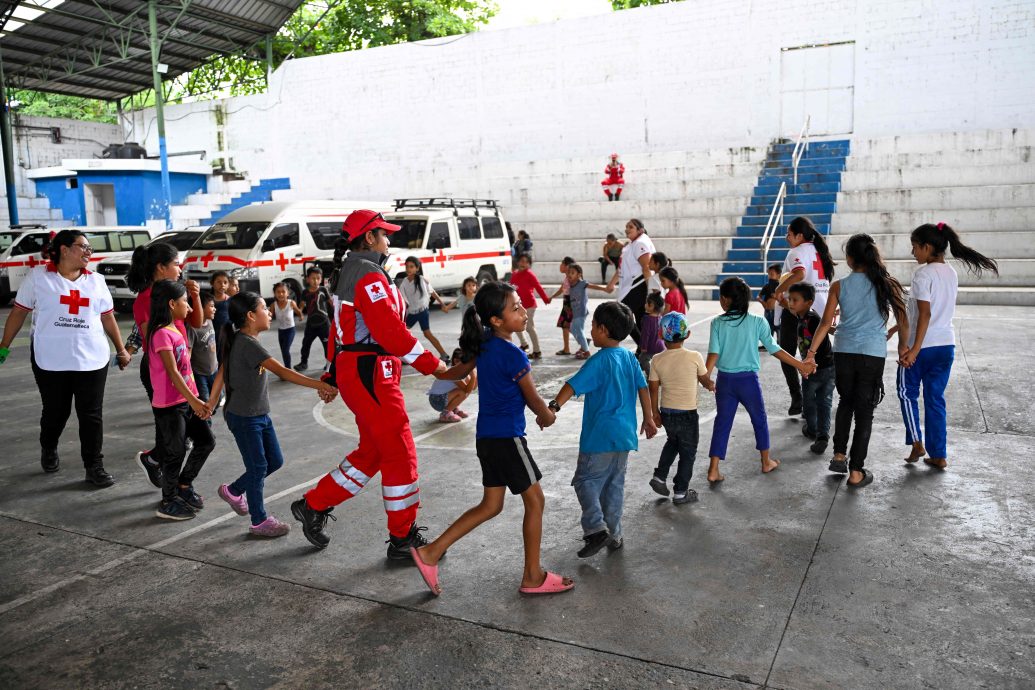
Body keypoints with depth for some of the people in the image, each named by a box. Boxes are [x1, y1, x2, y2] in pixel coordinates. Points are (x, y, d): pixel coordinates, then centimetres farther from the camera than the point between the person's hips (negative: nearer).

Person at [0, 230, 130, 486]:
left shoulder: (96, 281, 7)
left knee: (92, 415, 2)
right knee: (55, 412, 13)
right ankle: (48, 450, 42)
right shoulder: (38, 276, -1)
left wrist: (121, 350, 11)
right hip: (50, 360, -2)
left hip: (92, 360, 2)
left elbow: (108, 318, 11)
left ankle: (94, 467, 10)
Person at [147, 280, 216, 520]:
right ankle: (168, 504, 17)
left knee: (206, 441, 13)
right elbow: (172, 372, -23)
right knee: (175, 452, 2)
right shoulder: (162, 334, -18)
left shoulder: (175, 329, 10)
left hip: (186, 401, 9)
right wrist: (194, 401, -26)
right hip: (169, 405, -9)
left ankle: (184, 486, 30)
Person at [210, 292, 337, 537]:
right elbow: (282, 372, -32)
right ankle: (259, 521, 18)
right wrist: (319, 385, -36)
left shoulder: (239, 341, 6)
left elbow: (221, 373, 14)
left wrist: (211, 404, 21)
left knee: (275, 461, 14)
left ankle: (233, 490, 34)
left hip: (260, 414, 9)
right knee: (258, 467, 3)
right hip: (243, 418, -9)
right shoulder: (248, 344, -24)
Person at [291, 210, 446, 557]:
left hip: (353, 371, 10)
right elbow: (391, 331, -23)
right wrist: (430, 363, -17)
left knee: (371, 451, 18)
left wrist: (333, 376, 25)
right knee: (400, 454, -1)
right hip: (370, 374, -10)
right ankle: (403, 539, 9)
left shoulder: (349, 274, 18)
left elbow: (340, 330, 21)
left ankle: (313, 505, 26)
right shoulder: (370, 276, -16)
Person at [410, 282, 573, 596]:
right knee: (535, 501, 7)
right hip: (507, 438, -8)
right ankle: (533, 576, 17)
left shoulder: (484, 343, 4)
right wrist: (547, 417, 12)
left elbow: (457, 372, 16)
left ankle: (431, 552, 16)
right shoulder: (514, 355, -19)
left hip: (486, 437, 8)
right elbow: (534, 400, -8)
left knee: (491, 505, 16)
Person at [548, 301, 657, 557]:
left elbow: (574, 384, -25)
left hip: (600, 435, -7)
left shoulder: (600, 360, -13)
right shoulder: (630, 358, 8)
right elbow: (643, 388, 13)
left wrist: (554, 407, -34)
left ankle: (596, 528, -8)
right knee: (615, 484, 15)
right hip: (625, 434, 7)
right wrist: (648, 419, 22)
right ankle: (614, 535, 21)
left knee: (586, 480, 3)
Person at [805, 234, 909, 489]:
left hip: (844, 352, 1)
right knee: (864, 410, 6)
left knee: (845, 402, 24)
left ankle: (839, 455, 22)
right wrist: (903, 346, 18)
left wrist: (811, 352, 0)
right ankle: (856, 472, 8)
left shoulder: (839, 286, 0)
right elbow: (903, 321, 2)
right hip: (873, 354, -1)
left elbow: (826, 323, -3)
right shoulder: (886, 284, -1)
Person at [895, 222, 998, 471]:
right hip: (946, 345, 7)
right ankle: (938, 455, 15)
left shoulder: (923, 274, -15)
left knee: (908, 393, 12)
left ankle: (917, 443, 7)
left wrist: (914, 349, -24)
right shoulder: (951, 273, 9)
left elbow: (925, 314, -21)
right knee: (936, 399, 12)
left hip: (923, 345, -7)